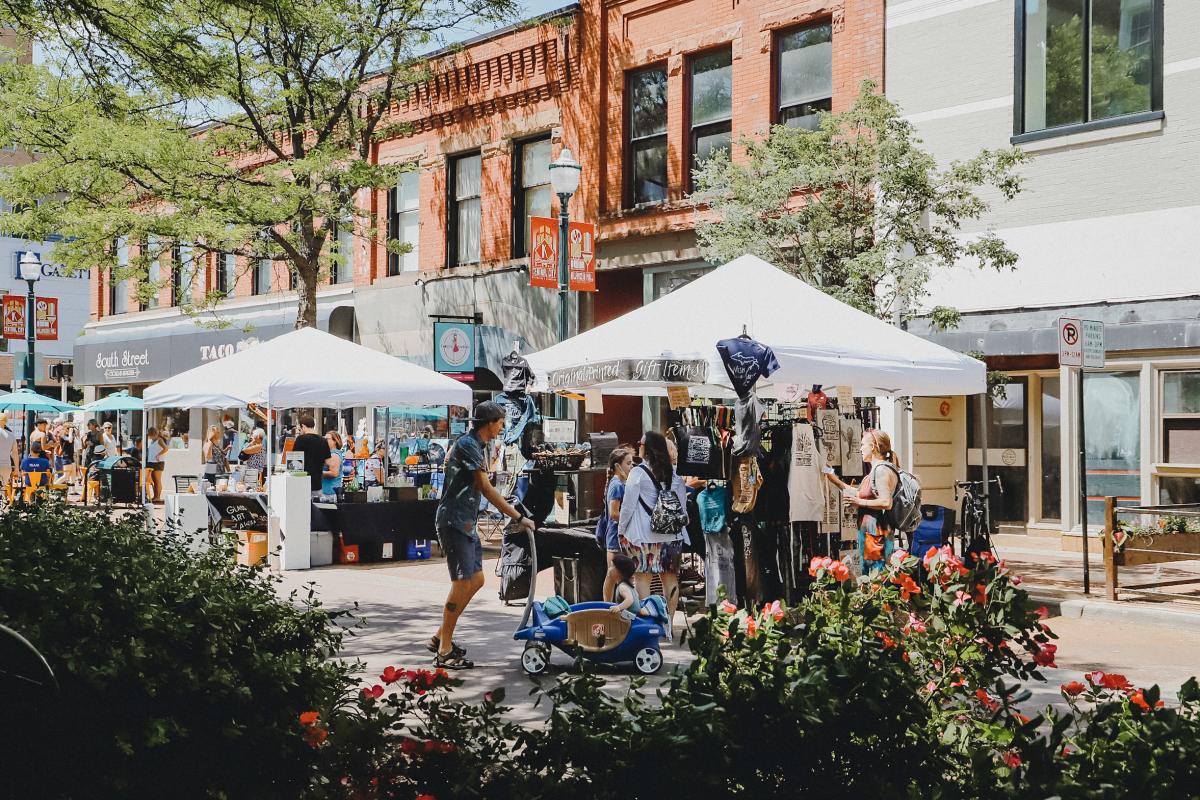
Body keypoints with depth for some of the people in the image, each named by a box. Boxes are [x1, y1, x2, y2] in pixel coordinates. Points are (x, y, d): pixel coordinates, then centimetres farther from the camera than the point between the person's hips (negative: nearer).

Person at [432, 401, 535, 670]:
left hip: (465, 523, 10)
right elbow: (486, 489, -20)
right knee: (462, 583, -10)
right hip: (454, 522, -10)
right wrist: (518, 517, -20)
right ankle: (444, 652, -4)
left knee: (476, 580, 10)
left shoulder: (474, 444, 16)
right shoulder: (468, 445, -16)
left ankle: (441, 637, 18)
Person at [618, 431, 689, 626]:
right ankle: (669, 620, 11)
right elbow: (683, 503, 11)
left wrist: (621, 530, 4)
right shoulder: (674, 473, 6)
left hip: (643, 534, -5)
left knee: (642, 577, 0)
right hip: (671, 534, 5)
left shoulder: (638, 473, -9)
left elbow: (628, 505, -7)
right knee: (670, 577, 9)